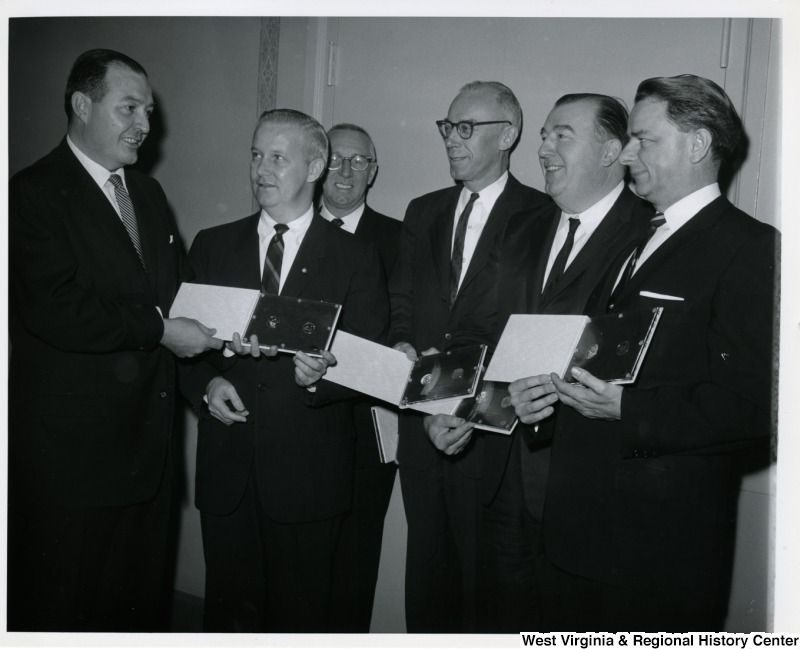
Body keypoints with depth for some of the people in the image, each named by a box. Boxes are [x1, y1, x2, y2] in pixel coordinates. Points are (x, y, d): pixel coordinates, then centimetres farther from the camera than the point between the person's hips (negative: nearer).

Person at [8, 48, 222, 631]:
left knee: (142, 599, 17)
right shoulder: (34, 194, -10)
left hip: (146, 440, 7)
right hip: (72, 446, -7)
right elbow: (55, 311, -22)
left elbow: (177, 288, 16)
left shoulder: (148, 193, 15)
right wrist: (159, 327, -18)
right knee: (61, 605, 8)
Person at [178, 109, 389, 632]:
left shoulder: (356, 258, 1)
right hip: (226, 467, 2)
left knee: (301, 612, 10)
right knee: (228, 607, 12)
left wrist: (321, 375, -22)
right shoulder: (213, 246, 8)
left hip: (308, 471, -2)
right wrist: (207, 384, -10)